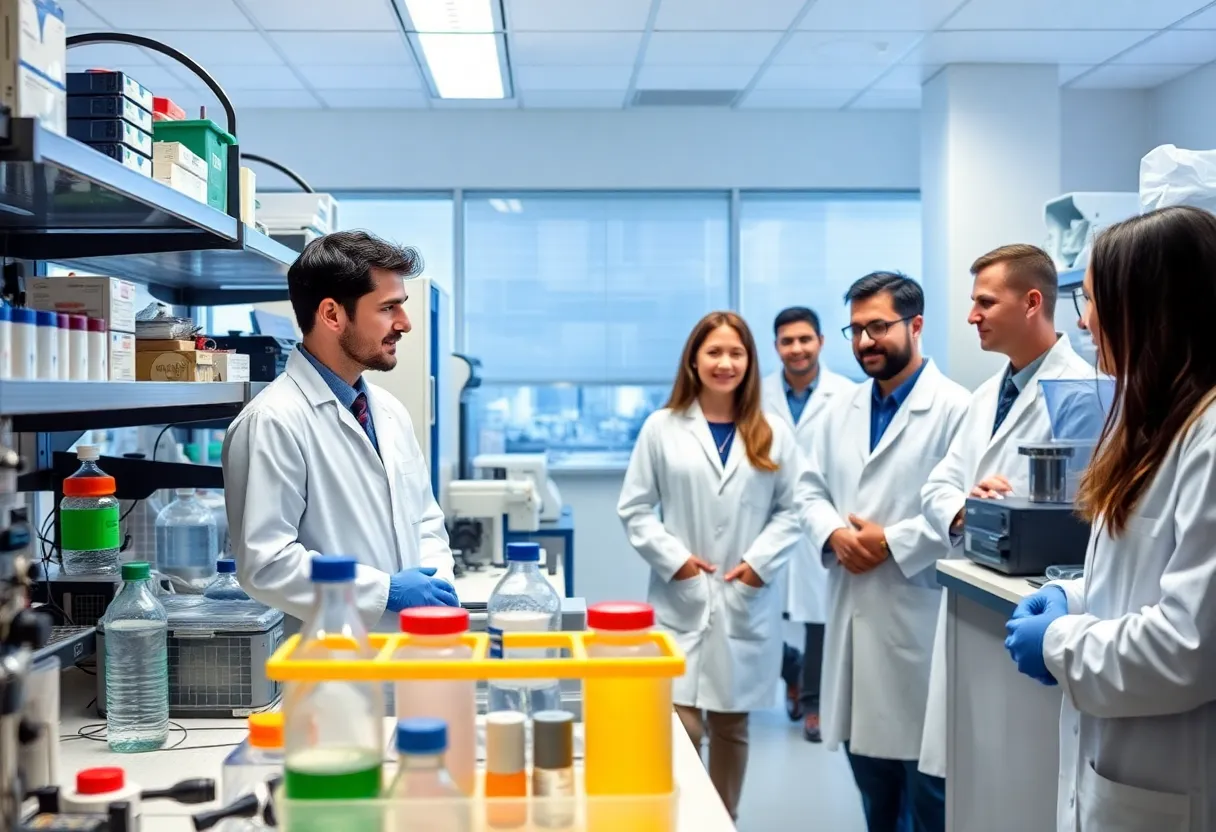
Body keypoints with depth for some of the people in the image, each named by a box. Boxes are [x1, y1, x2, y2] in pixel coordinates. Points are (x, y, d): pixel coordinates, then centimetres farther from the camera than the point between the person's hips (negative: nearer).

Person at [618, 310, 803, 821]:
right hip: (681, 601, -2)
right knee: (681, 725, -8)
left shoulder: (773, 435, 7)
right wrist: (672, 558, -10)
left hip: (746, 602, 2)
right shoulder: (663, 428, 1)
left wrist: (761, 561, -9)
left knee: (731, 724, 12)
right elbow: (634, 508, 1)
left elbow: (790, 510, 4)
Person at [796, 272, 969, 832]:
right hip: (853, 616, 7)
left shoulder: (955, 409, -10)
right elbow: (810, 490, 13)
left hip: (920, 620, -7)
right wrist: (833, 532, -7)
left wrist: (893, 542, -18)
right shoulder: (842, 412, 13)